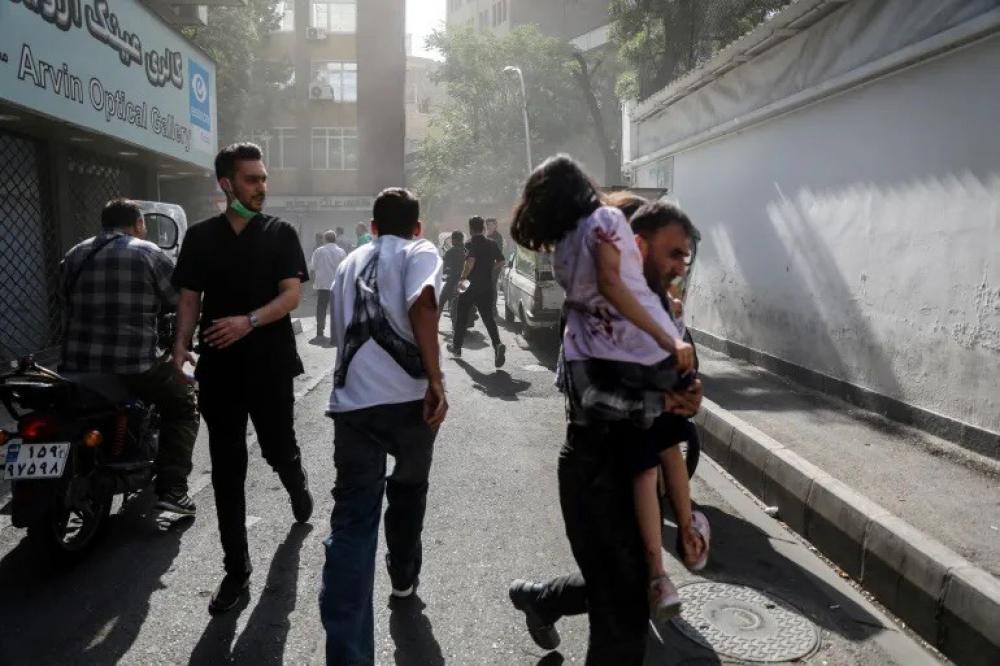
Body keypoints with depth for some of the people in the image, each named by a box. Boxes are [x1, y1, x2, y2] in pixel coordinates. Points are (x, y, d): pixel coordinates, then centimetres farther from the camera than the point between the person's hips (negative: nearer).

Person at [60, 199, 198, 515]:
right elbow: (182, 302, 2)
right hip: (134, 367, -5)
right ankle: (172, 489, 5)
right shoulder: (149, 254, -1)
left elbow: (68, 303, 17)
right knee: (183, 403, 16)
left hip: (76, 367, 5)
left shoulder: (73, 256, 13)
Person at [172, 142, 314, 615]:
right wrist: (181, 347, -7)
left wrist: (249, 321, -24)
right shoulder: (200, 236, 7)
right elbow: (190, 299, 8)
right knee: (226, 469, 4)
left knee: (277, 448, 9)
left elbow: (291, 294, -8)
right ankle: (237, 569, 14)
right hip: (218, 365, 2)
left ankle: (297, 486, 47)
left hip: (270, 363, -1)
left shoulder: (280, 233, 2)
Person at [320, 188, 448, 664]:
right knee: (408, 488, 24)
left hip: (352, 401, 3)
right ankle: (404, 575, 45)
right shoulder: (421, 252, 8)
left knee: (352, 523, 0)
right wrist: (436, 381, -15)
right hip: (409, 396, -2)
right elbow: (421, 306, -13)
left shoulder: (350, 263, 24)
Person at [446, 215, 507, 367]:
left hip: (471, 286, -4)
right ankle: (498, 345, -20)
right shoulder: (491, 244, 7)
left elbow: (471, 261, -27)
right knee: (489, 318, 3)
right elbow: (501, 261, 15)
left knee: (462, 318, 13)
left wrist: (463, 278, -17)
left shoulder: (471, 244, -11)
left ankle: (456, 347, 27)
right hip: (488, 287, 4)